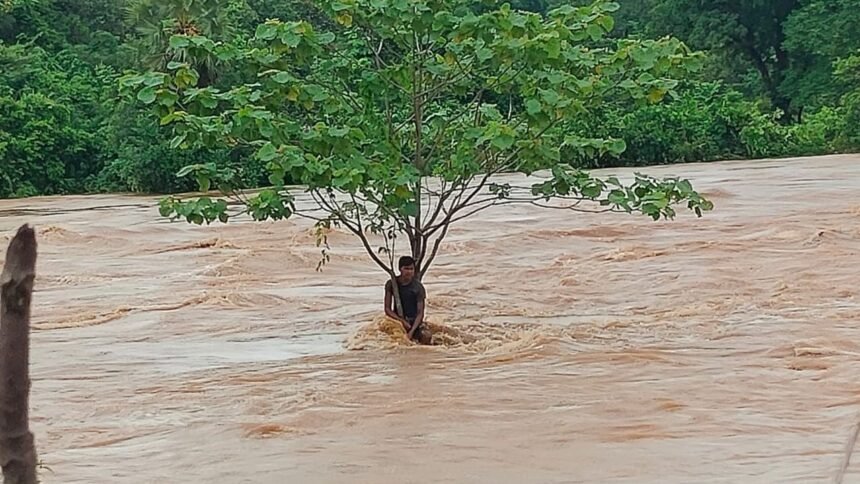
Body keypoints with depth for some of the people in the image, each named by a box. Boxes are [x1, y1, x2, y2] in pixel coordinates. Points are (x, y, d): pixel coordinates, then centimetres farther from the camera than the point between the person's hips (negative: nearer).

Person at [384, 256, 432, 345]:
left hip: (415, 321, -1)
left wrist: (412, 331, -25)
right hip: (398, 320, 1)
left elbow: (420, 313, -10)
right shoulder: (391, 284, -3)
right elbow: (387, 309, -1)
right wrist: (402, 321, -17)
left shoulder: (418, 287, -8)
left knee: (426, 336, -31)